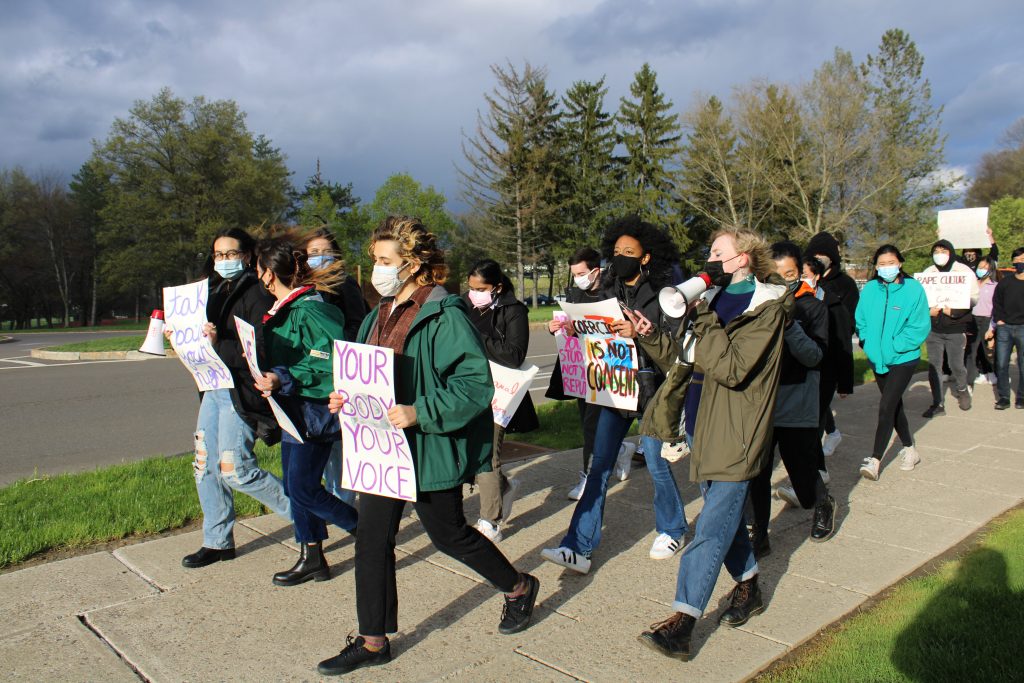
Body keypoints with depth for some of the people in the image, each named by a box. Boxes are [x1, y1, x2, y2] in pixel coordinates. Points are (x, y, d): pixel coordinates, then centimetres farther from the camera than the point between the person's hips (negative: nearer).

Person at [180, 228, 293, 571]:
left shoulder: (256, 294, -11)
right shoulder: (215, 292, 16)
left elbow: (260, 352, -19)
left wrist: (220, 344, -29)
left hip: (241, 391, -9)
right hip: (214, 388, 9)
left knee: (235, 470, -9)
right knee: (206, 466, 10)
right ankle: (218, 542, 24)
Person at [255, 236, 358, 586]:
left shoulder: (309, 311, -20)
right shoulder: (285, 309, 10)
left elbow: (331, 366, -25)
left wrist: (283, 380, -28)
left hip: (315, 411, -10)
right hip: (295, 409, 10)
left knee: (304, 489, -4)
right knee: (295, 487, 14)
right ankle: (311, 559, 26)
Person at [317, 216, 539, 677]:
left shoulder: (444, 316, -18)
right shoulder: (382, 313, 9)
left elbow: (477, 384, -23)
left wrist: (420, 414, -28)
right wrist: (347, 398, 1)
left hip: (430, 449, -8)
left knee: (448, 534, 9)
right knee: (371, 538, 9)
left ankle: (519, 588, 35)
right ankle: (373, 642, 26)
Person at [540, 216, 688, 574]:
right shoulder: (609, 293, 8)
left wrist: (641, 333, -30)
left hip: (651, 392, -4)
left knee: (657, 464, 9)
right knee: (599, 467, 2)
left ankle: (672, 530, 35)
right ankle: (578, 548, 4)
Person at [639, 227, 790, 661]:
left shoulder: (766, 307, -11)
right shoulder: (715, 298, 12)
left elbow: (731, 368, -22)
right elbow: (690, 359, 14)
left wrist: (704, 317, -20)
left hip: (737, 430, -8)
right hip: (703, 422, 8)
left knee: (713, 527, -8)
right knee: (725, 515, 18)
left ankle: (681, 625, -8)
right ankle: (748, 588, 36)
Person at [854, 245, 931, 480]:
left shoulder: (913, 289, -10)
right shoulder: (869, 289, 1)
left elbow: (920, 327, -11)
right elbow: (860, 321, 8)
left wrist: (893, 347, -16)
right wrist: (868, 343, -6)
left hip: (903, 359, -5)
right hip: (878, 359, 5)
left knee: (886, 407, -11)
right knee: (894, 406, 17)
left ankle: (875, 460, -7)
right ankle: (909, 449, 36)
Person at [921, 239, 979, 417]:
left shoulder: (964, 271, -2)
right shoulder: (928, 272, 5)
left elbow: (973, 298, -3)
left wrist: (954, 311, -17)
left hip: (956, 327, -2)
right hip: (933, 327, 2)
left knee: (956, 365, 3)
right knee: (934, 366, 2)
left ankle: (961, 390, 35)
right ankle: (938, 404, 10)